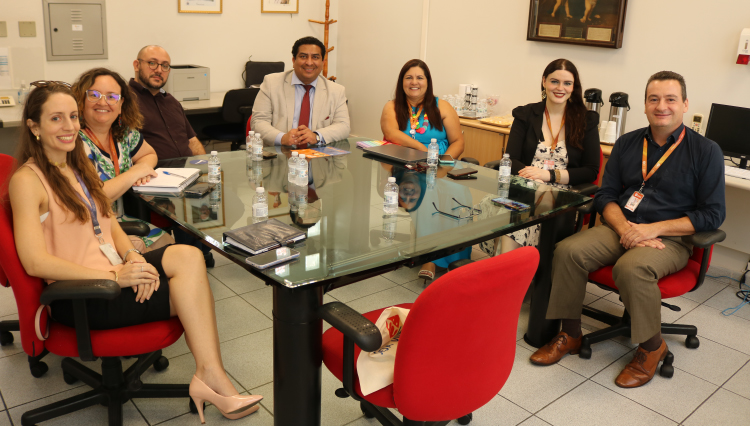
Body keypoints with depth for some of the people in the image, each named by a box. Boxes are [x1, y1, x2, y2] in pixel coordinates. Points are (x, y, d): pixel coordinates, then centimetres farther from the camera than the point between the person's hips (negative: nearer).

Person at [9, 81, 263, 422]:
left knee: (187, 256, -20)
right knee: (190, 291, -17)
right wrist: (114, 276, -22)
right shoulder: (27, 180, -9)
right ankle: (212, 378, -8)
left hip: (115, 274, 7)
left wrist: (133, 256, -8)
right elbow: (35, 262, -18)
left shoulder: (78, 166, 16)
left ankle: (208, 376, -21)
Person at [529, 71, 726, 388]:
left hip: (670, 239, -4)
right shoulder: (627, 143, 12)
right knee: (568, 251, -23)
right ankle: (570, 335, -6)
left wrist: (653, 228, -15)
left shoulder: (706, 151, 0)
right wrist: (624, 227, -11)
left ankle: (652, 347, -9)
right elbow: (605, 195, 10)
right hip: (621, 228, 4)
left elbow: (712, 214, -5)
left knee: (632, 268, -36)